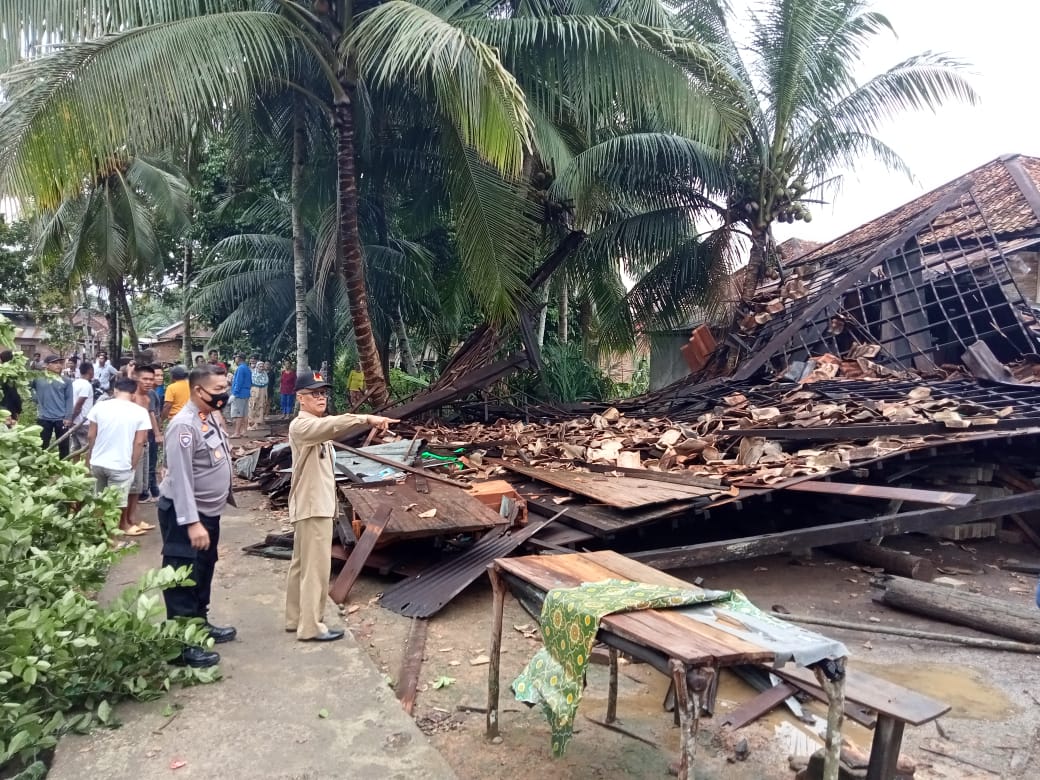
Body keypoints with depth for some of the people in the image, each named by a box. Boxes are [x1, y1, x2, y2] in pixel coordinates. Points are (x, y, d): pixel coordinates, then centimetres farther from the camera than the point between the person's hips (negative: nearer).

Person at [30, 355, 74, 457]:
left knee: (64, 446, 7)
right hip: (43, 418, 0)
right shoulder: (38, 379, 3)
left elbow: (69, 399, 1)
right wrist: (35, 397, 2)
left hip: (61, 419, 0)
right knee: (42, 446, 9)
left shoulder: (66, 381, 3)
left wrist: (68, 417, -6)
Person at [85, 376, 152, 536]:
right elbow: (139, 442, -8)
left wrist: (88, 459, 16)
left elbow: (91, 436, 3)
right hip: (121, 465, -4)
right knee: (117, 504, 5)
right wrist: (133, 466, 2)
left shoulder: (100, 406, -2)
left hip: (97, 462, 4)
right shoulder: (140, 412, -9)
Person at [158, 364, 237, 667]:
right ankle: (181, 644, 8)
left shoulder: (209, 418, 7)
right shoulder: (185, 425, -23)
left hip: (208, 511, 10)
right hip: (185, 515, -10)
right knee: (184, 580, -1)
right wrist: (191, 523, -29)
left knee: (203, 573, 22)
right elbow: (180, 478, -26)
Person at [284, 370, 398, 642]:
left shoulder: (316, 426, 16)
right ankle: (311, 627, 3)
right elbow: (330, 425, -39)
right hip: (312, 506, -10)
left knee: (302, 564, 16)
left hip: (316, 504, 10)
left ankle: (296, 619, 26)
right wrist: (366, 419, -51)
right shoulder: (301, 425, -17)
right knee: (316, 567, -5)